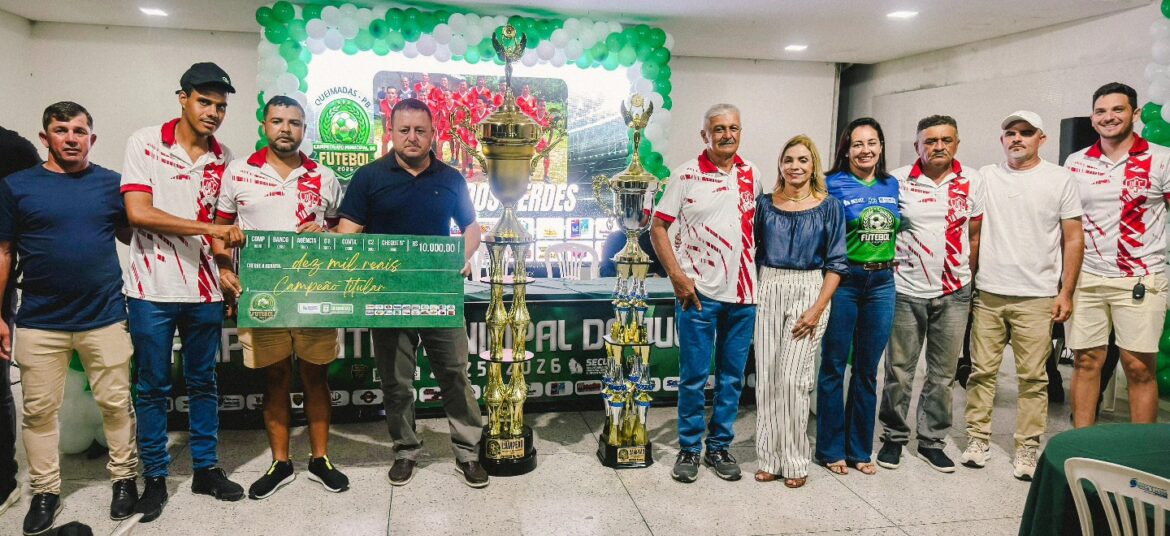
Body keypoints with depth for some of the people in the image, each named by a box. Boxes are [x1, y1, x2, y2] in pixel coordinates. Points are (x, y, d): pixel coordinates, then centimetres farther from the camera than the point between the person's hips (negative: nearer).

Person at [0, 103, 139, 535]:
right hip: (39, 321, 1)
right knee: (39, 411, 9)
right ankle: (45, 492, 23)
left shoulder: (112, 184, 5)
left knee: (116, 403, 6)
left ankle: (124, 479, 22)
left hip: (104, 317, 0)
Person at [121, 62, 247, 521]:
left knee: (203, 382, 13)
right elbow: (138, 212, -13)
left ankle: (206, 468, 26)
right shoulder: (145, 143, -4)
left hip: (204, 289, 3)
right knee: (153, 387, 8)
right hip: (152, 289, -3)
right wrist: (209, 229, -19)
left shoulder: (223, 159, 6)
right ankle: (155, 478, 22)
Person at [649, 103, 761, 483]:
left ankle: (720, 446, 27)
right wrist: (677, 275, -12)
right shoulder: (686, 176, -5)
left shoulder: (751, 174, 8)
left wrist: (758, 273, 9)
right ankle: (689, 449, 21)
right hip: (699, 293, -4)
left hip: (743, 294, 4)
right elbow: (658, 228, -4)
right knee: (694, 376, 4)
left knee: (733, 376, 12)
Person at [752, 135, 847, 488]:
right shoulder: (766, 203, 8)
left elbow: (836, 263, -1)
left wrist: (818, 308, -10)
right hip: (769, 291, 3)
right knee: (766, 376, 2)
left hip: (808, 292, -2)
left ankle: (795, 462, 10)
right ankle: (770, 458, 15)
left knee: (792, 378, -6)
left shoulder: (829, 207, 2)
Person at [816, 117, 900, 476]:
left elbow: (899, 229, 20)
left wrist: (893, 260, 9)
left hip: (882, 283, 5)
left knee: (867, 369, 12)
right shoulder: (833, 185, -5)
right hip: (843, 281, -5)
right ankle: (831, 449, 17)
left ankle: (860, 449, 25)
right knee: (834, 366, 4)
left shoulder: (893, 186, 10)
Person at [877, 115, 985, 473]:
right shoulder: (898, 181, -3)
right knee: (899, 370, 5)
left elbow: (975, 235, 10)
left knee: (943, 373, 10)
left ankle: (932, 441, 24)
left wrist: (970, 283, 7)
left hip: (954, 293, 3)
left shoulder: (972, 182, 4)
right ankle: (894, 437, 21)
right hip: (906, 290, -2)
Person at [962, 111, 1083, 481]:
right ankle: (977, 437, 18)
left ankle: (1027, 448, 14)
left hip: (1036, 297, -2)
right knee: (982, 370, 7)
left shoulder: (1060, 180, 3)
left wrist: (1066, 293, -3)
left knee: (1032, 377, 4)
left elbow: (1073, 240, 3)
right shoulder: (985, 177, 8)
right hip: (987, 294, 2)